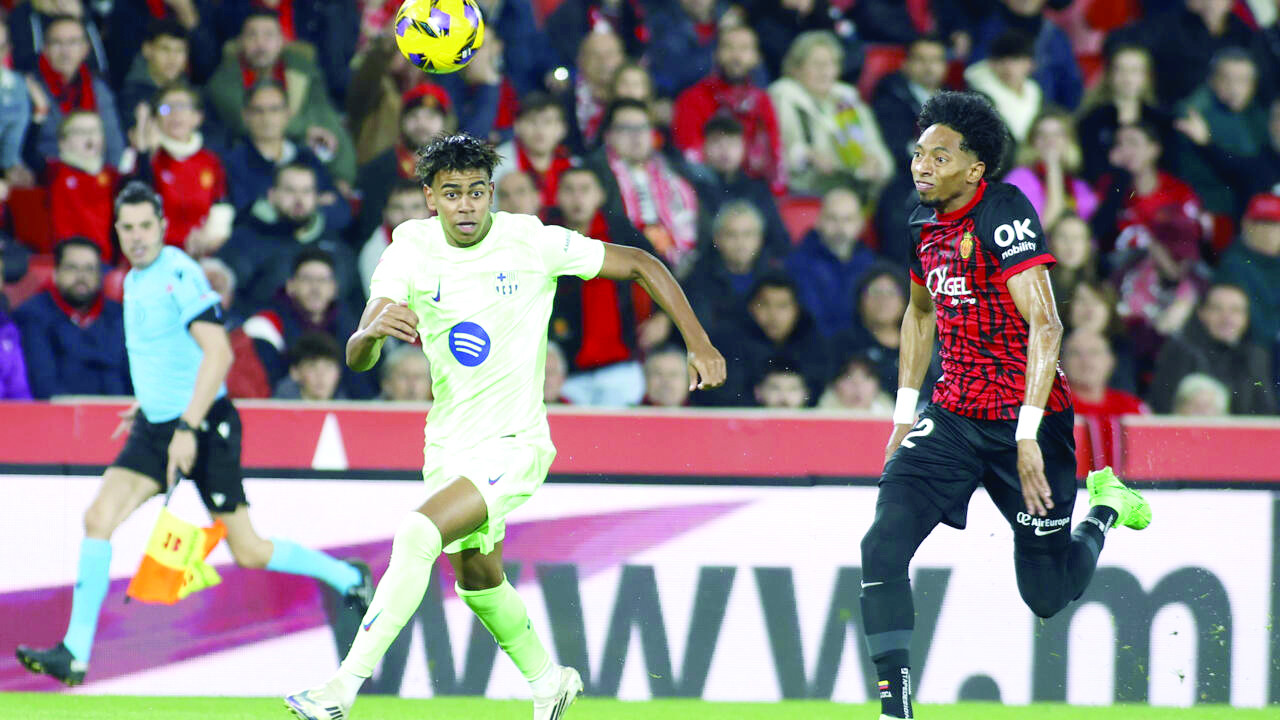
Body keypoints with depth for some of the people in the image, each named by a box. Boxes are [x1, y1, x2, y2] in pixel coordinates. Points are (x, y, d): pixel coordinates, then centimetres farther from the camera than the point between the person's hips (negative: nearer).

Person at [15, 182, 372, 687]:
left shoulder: (179, 275, -16)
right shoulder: (134, 281, 12)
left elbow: (218, 353, -24)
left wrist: (188, 428, -27)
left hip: (206, 427, -7)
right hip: (155, 426, 7)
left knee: (248, 552, -2)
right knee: (98, 519, -10)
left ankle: (347, 577, 22)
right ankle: (75, 654, -11)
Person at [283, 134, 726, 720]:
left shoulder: (533, 243, -14)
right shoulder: (410, 249, -6)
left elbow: (641, 265, -2)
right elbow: (357, 359, -11)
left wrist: (699, 344, -8)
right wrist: (373, 330, -35)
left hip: (513, 442, -5)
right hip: (448, 444, 5)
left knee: (418, 536, -24)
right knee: (478, 582, 18)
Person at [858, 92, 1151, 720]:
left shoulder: (1006, 213, -19)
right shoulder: (926, 220, 5)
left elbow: (1045, 326, -25)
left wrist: (1028, 436, -30)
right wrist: (904, 416, 20)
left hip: (1024, 420, -6)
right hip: (953, 419, 6)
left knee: (1048, 596, 6)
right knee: (883, 545, -17)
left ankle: (1105, 506, 36)